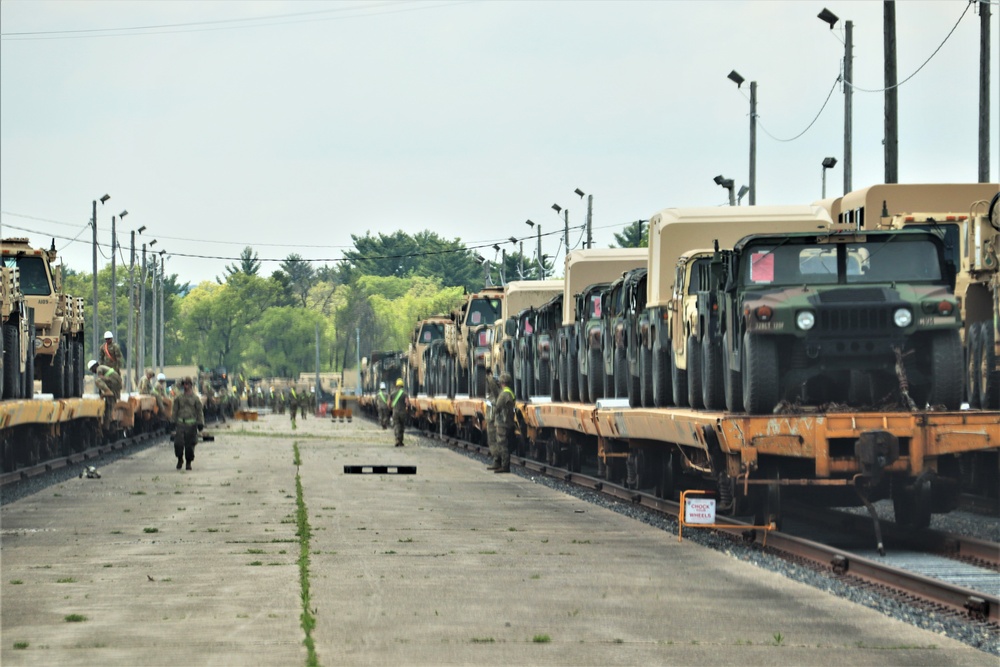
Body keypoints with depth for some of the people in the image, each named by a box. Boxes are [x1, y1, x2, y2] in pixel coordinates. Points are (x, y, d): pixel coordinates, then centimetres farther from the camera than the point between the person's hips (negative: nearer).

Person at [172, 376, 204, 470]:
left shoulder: (195, 398, 2)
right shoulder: (179, 397, 6)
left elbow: (200, 411, 3)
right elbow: (175, 410, 14)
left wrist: (200, 423, -2)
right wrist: (174, 421, 12)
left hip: (191, 424, -1)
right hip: (180, 423, 1)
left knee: (190, 445, 1)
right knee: (178, 443, -8)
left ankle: (189, 462, 13)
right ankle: (180, 459, 15)